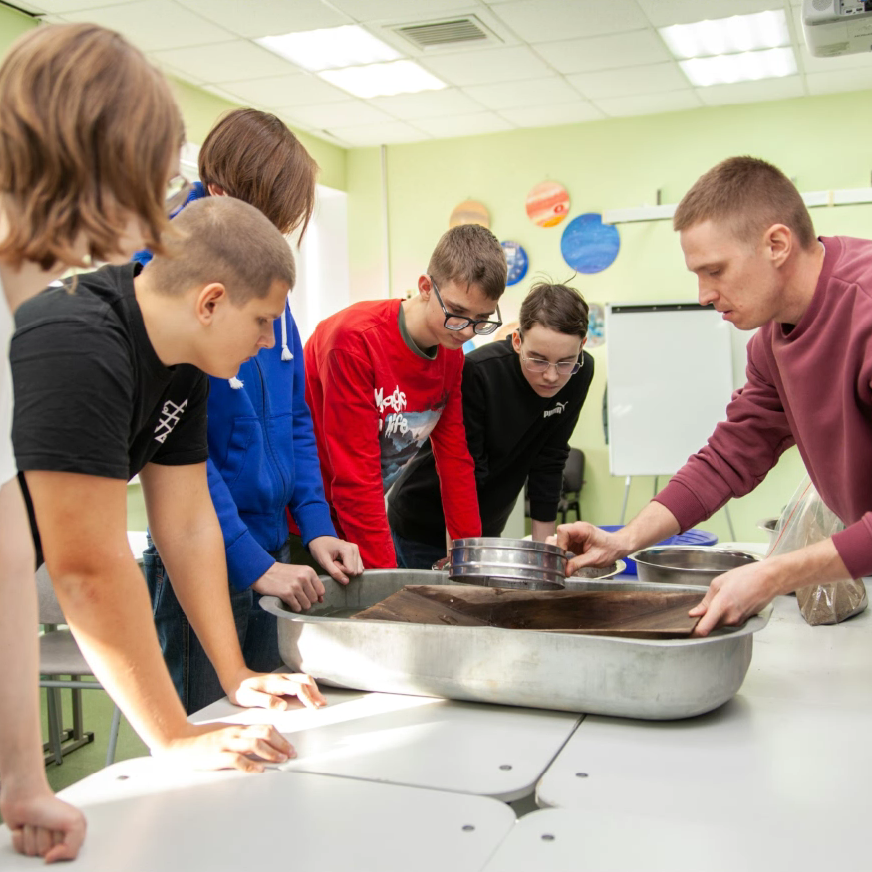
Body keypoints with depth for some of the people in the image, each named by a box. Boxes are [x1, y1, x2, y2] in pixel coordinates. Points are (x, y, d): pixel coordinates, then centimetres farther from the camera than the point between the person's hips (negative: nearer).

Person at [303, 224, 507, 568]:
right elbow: (355, 478, -24)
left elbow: (456, 460, 4)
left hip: (357, 519, 7)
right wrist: (385, 574, -24)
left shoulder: (452, 354, 0)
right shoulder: (356, 340, -23)